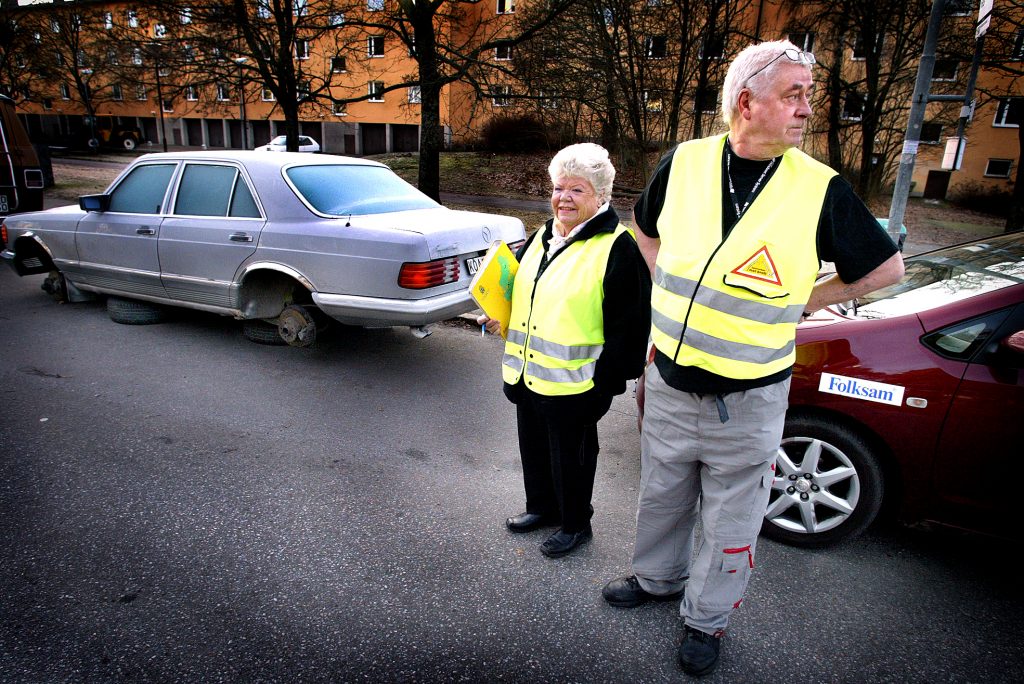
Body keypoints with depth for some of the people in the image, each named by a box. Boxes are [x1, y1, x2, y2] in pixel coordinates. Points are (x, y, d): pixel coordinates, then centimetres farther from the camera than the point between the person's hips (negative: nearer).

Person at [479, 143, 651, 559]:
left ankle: (575, 524, 33)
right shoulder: (544, 236, 10)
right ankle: (542, 507, 45)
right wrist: (499, 317, 7)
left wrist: (606, 385, -17)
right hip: (527, 372, 8)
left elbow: (626, 326, -16)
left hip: (572, 382, -7)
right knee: (533, 446, 22)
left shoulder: (617, 247, -14)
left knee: (571, 456, 10)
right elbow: (520, 287, 25)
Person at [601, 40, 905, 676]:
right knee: (662, 497, 23)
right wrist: (676, 288, 6)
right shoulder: (683, 163, -5)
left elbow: (887, 266, 2)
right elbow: (646, 228, 16)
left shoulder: (821, 189, -11)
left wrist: (797, 302, -2)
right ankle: (657, 577, 50)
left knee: (731, 524, 15)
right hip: (669, 384, 3)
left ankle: (707, 619, 40)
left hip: (749, 401, -2)